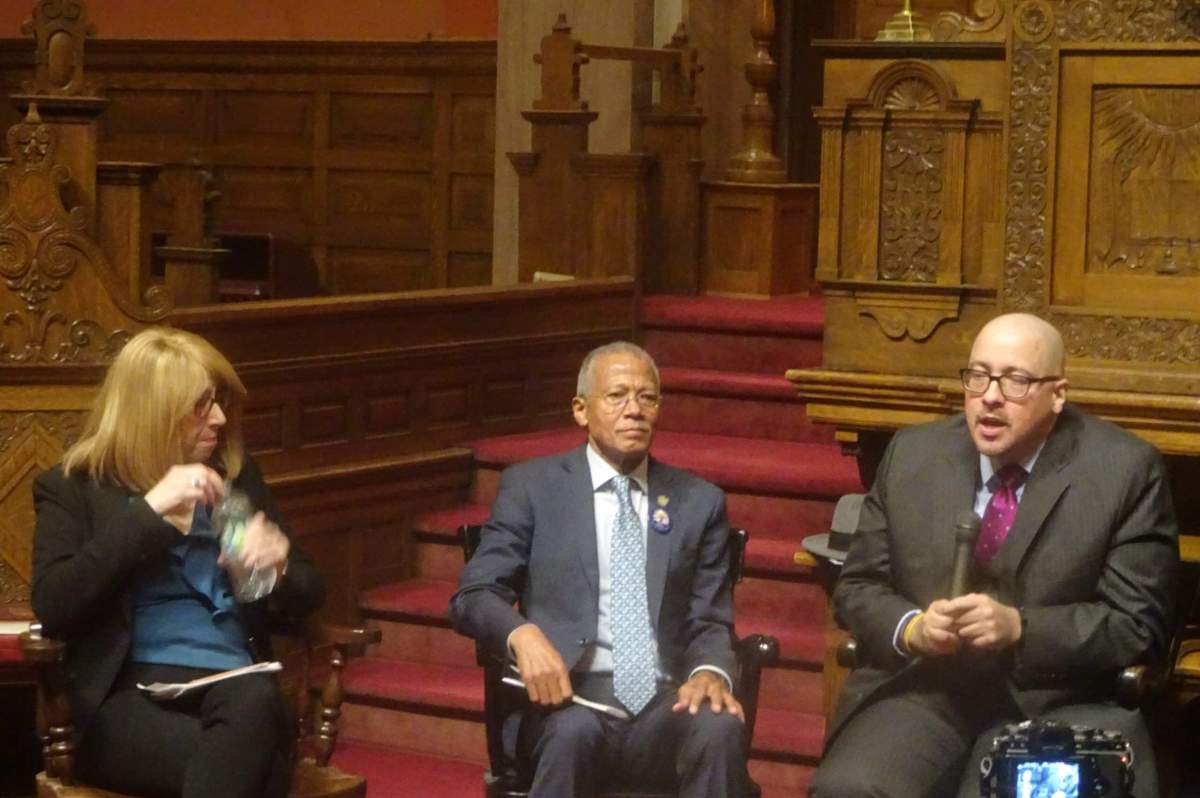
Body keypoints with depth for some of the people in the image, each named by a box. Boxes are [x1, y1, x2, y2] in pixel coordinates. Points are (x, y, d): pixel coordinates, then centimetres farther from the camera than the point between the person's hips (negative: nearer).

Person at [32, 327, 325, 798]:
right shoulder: (74, 488, 9)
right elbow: (53, 607, -7)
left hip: (237, 683, 4)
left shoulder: (237, 476, 20)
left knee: (252, 702, -37)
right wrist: (149, 510, -11)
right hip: (129, 695, -4)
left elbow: (308, 592, 23)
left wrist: (281, 563, -2)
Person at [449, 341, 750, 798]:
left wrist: (711, 672, -12)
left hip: (664, 698, 2)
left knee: (720, 729, -32)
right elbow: (472, 597, 4)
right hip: (567, 693, -2)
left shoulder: (700, 502, 16)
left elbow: (710, 622, 13)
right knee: (575, 731, -38)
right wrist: (522, 634, -19)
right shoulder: (530, 487, 10)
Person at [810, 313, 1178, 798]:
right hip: (922, 690, 3)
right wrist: (912, 628, -11)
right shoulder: (912, 455, 6)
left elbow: (1137, 623, -4)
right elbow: (856, 589, 11)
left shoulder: (1125, 471, -4)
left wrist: (1018, 628, -18)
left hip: (1050, 704, -2)